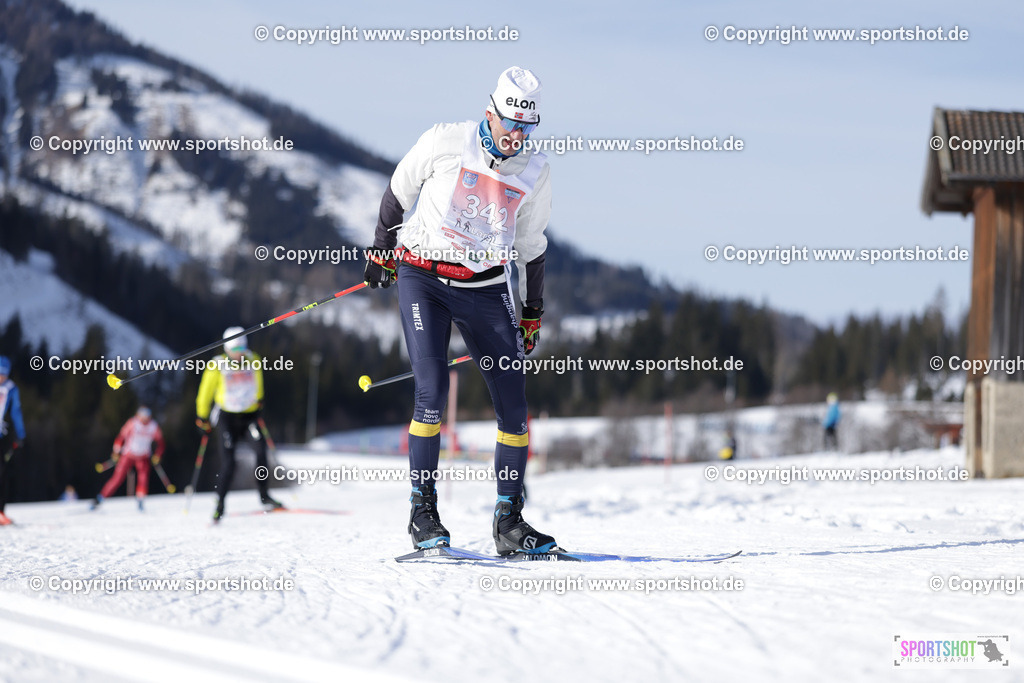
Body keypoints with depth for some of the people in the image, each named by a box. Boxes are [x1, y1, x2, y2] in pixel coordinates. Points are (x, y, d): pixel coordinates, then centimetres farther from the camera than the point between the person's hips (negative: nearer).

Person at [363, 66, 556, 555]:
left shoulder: (535, 174, 3)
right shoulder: (445, 142, -7)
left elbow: (531, 247, 14)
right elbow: (399, 191, 8)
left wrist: (532, 316, 15)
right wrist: (381, 250, 14)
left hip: (486, 290, 3)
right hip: (423, 277, -3)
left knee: (513, 402, -5)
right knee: (432, 390, -18)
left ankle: (508, 521, 4)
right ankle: (423, 511, -7)